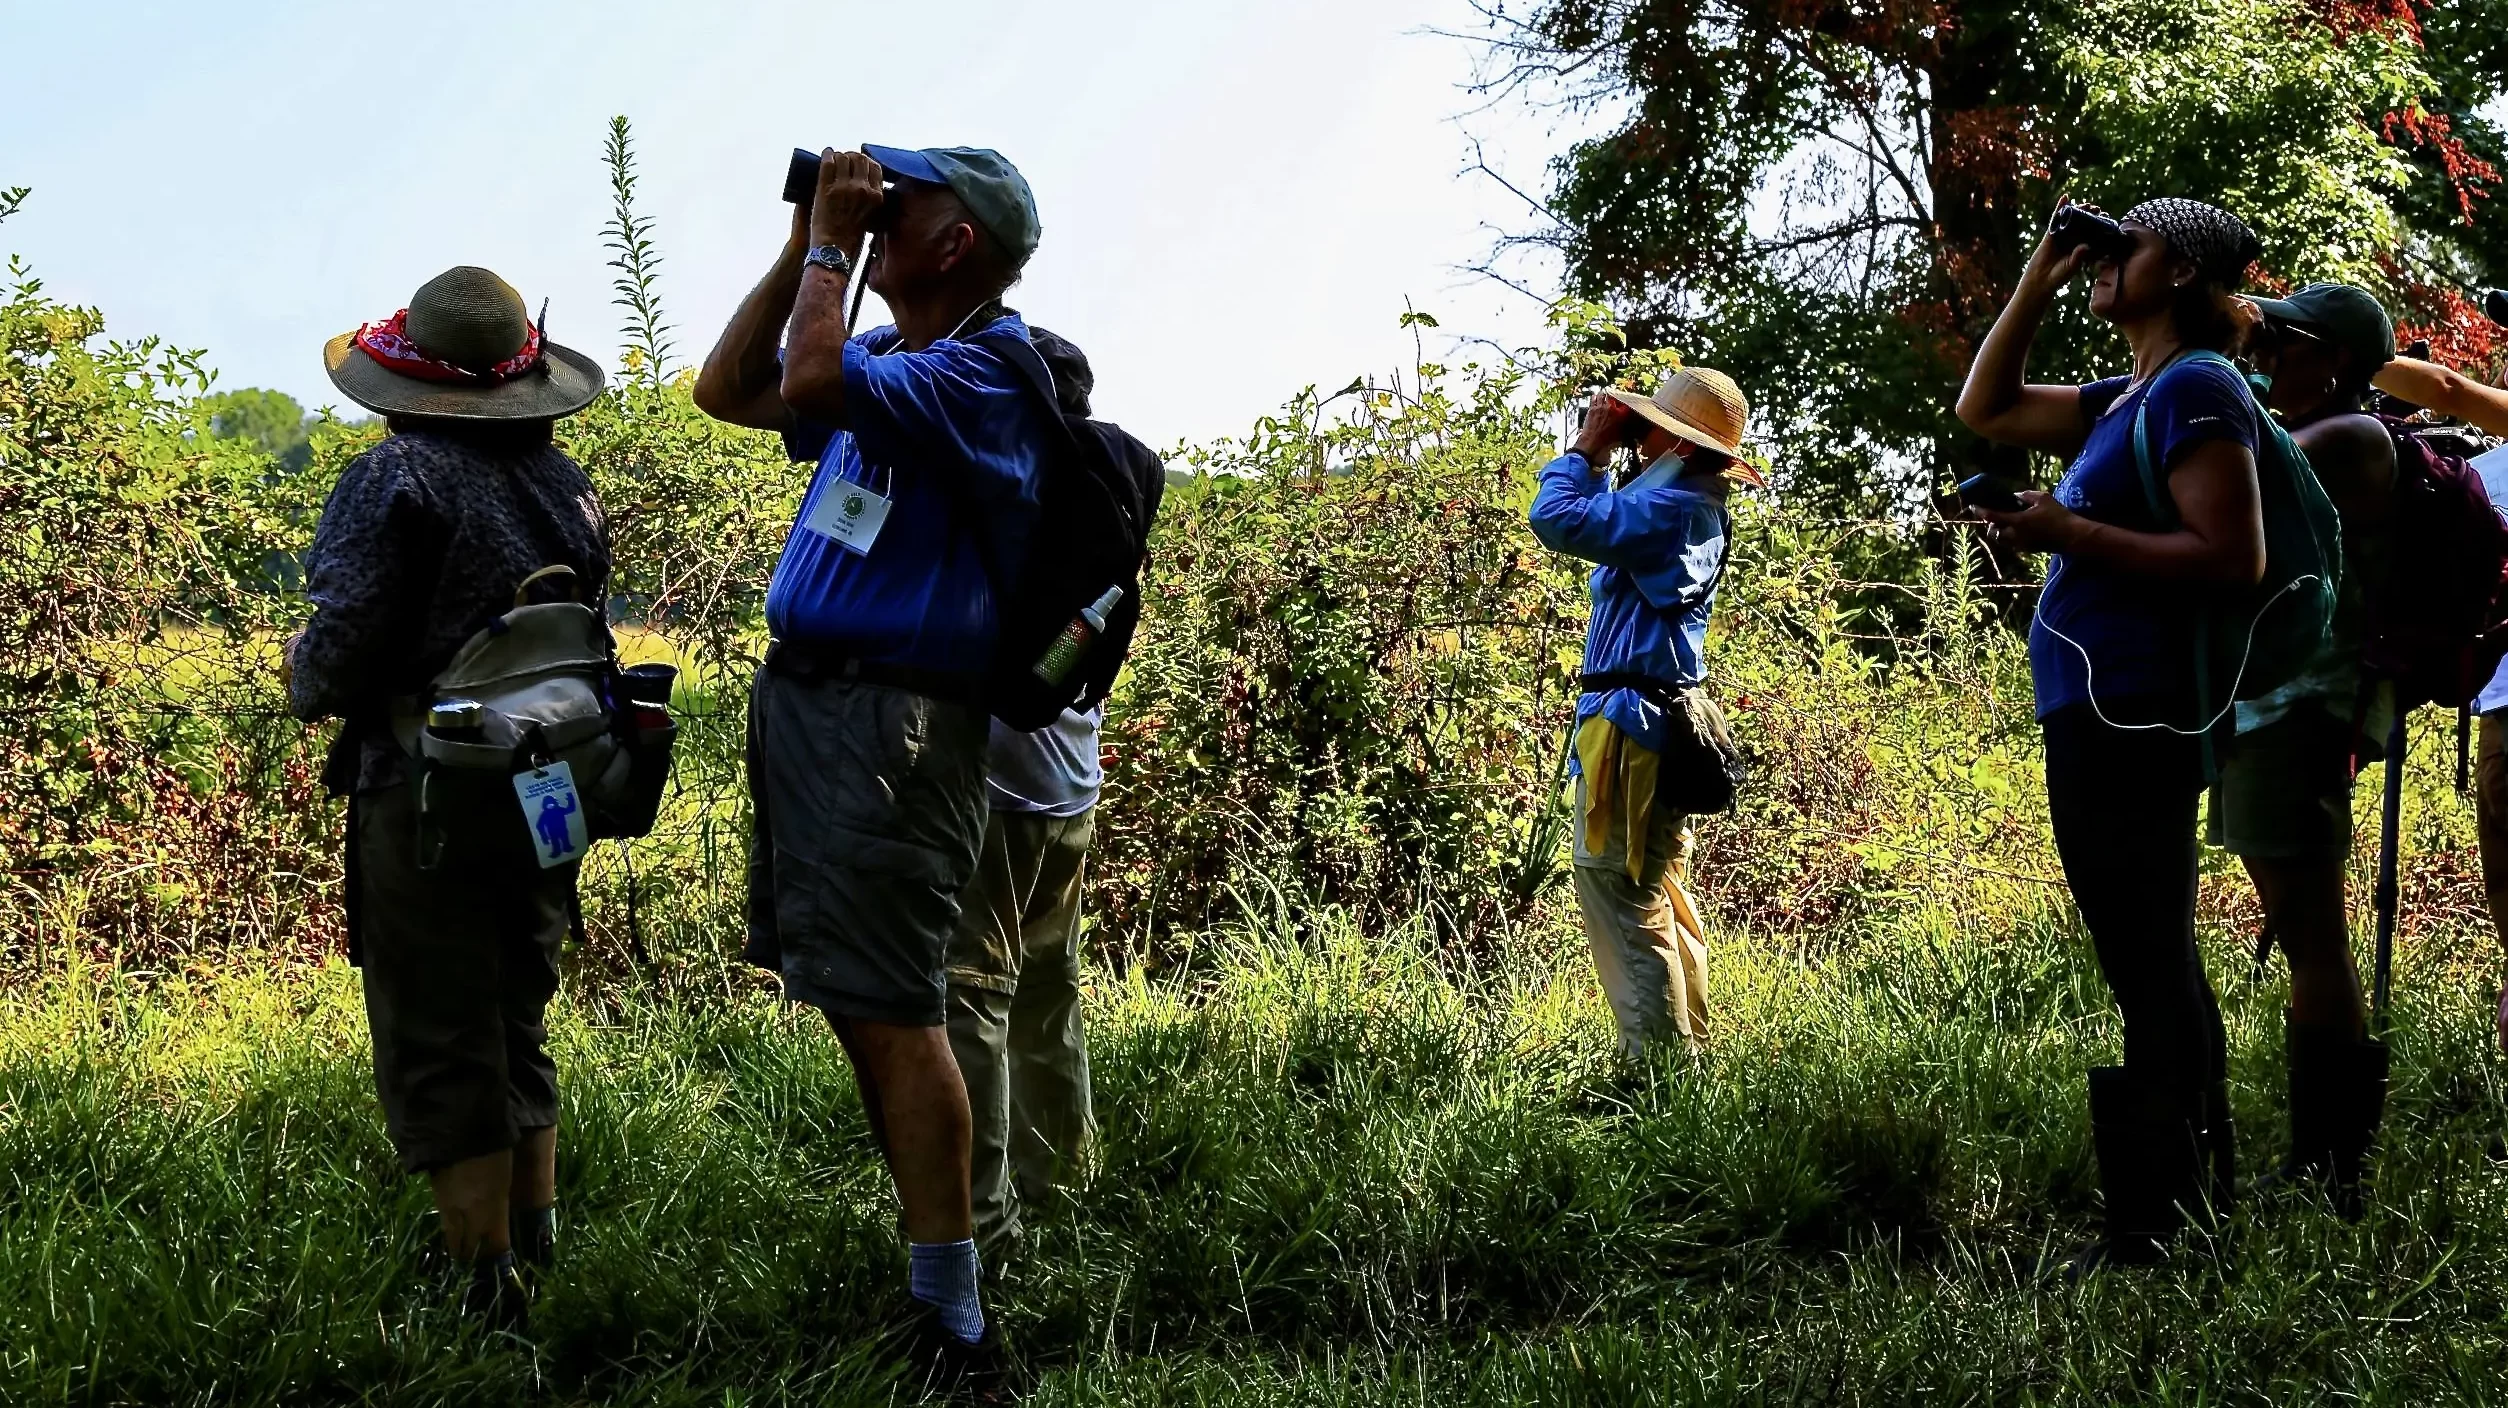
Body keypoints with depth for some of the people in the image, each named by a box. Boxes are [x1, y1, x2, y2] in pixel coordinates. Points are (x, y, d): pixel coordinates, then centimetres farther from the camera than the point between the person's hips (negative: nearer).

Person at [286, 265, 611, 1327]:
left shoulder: (397, 479, -14)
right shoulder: (565, 484, 7)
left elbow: (344, 649, -18)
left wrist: (307, 684, 3)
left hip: (426, 801, -7)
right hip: (549, 795, 7)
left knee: (437, 1049, 0)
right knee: (516, 1024, 22)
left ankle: (489, 1276, 1)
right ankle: (536, 1233, 31)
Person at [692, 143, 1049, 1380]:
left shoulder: (982, 372, -13)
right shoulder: (892, 363, 17)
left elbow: (812, 384, -28)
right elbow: (728, 391, 25)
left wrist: (835, 244, -12)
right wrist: (804, 247, 15)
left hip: (888, 722, -10)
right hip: (804, 701, 10)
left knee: (890, 1010, -11)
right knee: (860, 1006, 13)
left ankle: (951, 1324, -8)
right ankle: (925, 1256, 22)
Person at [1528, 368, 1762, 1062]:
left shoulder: (1666, 504, -17)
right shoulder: (1695, 508, 14)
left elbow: (1558, 519, -25)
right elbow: (1606, 522, 29)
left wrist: (1586, 449, -10)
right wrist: (1600, 460, 16)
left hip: (1628, 727, -11)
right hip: (1668, 720, 11)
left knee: (1619, 897, -9)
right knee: (1662, 900, 18)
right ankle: (1688, 1052, 23)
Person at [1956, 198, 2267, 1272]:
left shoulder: (2196, 388, -9)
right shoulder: (2128, 398, 19)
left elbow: (2233, 557, -18)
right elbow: (1984, 411, 30)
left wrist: (2069, 534, -19)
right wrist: (2037, 281, 21)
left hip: (2123, 721, -11)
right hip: (2106, 715, 11)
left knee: (2144, 979, -11)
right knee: (2155, 972, 15)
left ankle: (2153, 1229, -12)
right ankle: (2198, 1207, 23)